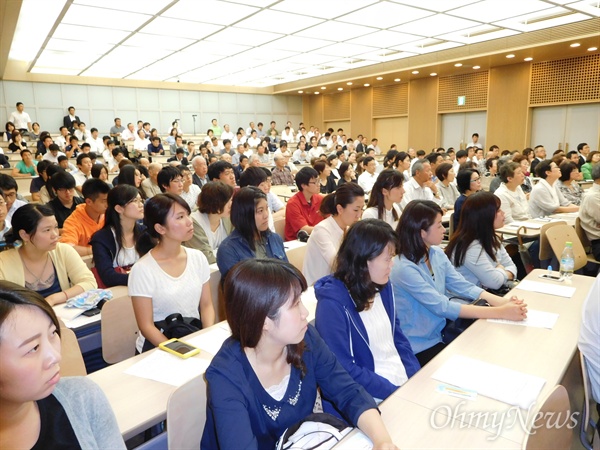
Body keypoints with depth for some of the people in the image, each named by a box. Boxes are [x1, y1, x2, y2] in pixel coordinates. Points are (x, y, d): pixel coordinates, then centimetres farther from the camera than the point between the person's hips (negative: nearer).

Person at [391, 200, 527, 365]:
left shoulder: (437, 253, 1)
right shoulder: (404, 268, -25)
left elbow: (463, 286, -3)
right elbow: (442, 307, -28)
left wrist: (502, 302, -19)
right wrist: (500, 313, -29)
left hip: (440, 333, 7)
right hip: (419, 348, -7)